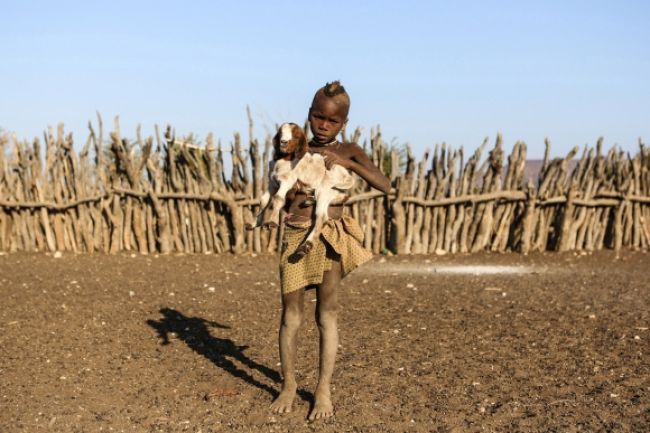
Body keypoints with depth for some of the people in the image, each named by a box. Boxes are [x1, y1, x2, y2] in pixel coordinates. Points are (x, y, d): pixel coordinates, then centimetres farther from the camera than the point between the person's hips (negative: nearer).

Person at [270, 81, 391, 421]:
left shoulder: (349, 151, 1)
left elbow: (385, 185, -11)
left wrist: (346, 163, -20)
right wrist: (289, 198, -11)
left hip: (330, 236, -2)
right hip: (295, 236, 2)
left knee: (326, 312, -1)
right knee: (291, 315, 6)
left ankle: (323, 390, 7)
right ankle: (288, 384, 20)